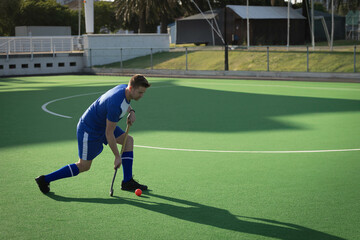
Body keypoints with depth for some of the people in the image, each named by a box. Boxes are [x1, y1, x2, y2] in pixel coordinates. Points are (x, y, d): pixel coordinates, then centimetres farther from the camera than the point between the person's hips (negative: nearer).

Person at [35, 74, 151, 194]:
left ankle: (127, 182, 3)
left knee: (128, 140, 0)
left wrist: (131, 111, -1)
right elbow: (109, 134, -28)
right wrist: (117, 157, -19)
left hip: (102, 124, 9)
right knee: (83, 166, 1)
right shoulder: (115, 104, -36)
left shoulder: (125, 87, -9)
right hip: (89, 130, -9)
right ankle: (45, 179, 11)